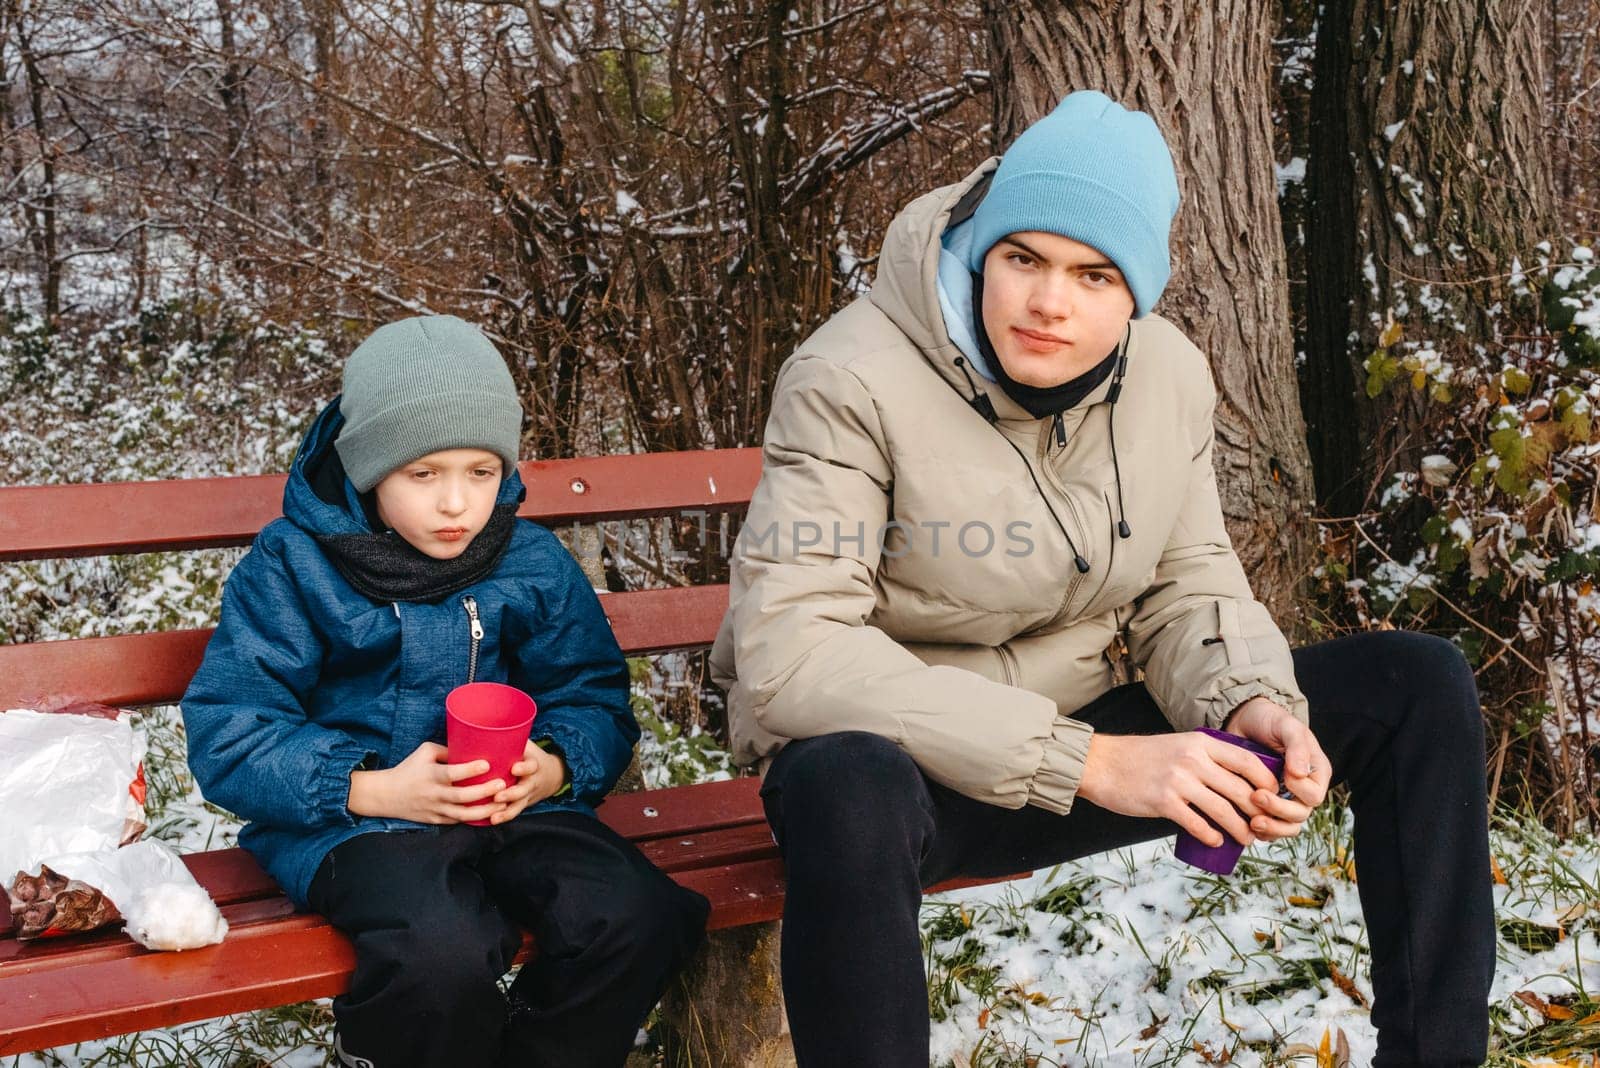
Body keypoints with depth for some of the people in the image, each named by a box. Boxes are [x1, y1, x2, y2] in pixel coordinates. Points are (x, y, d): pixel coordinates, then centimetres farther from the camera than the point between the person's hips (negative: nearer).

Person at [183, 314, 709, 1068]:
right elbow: (227, 737, -6)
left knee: (636, 920, -23)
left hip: (513, 805, 4)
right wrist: (372, 790, -18)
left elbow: (596, 698, 12)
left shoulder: (533, 563, 8)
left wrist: (555, 768, -11)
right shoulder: (293, 566, -2)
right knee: (441, 955, -34)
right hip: (353, 820, -3)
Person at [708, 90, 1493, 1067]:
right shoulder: (853, 381, -22)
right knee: (846, 789, -43)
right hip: (900, 759, -5)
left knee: (1420, 684, -4)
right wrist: (1088, 763, -33)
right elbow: (786, 652, -30)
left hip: (1081, 740, 6)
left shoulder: (1170, 375, -3)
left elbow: (1188, 589, 7)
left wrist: (1255, 707, -19)